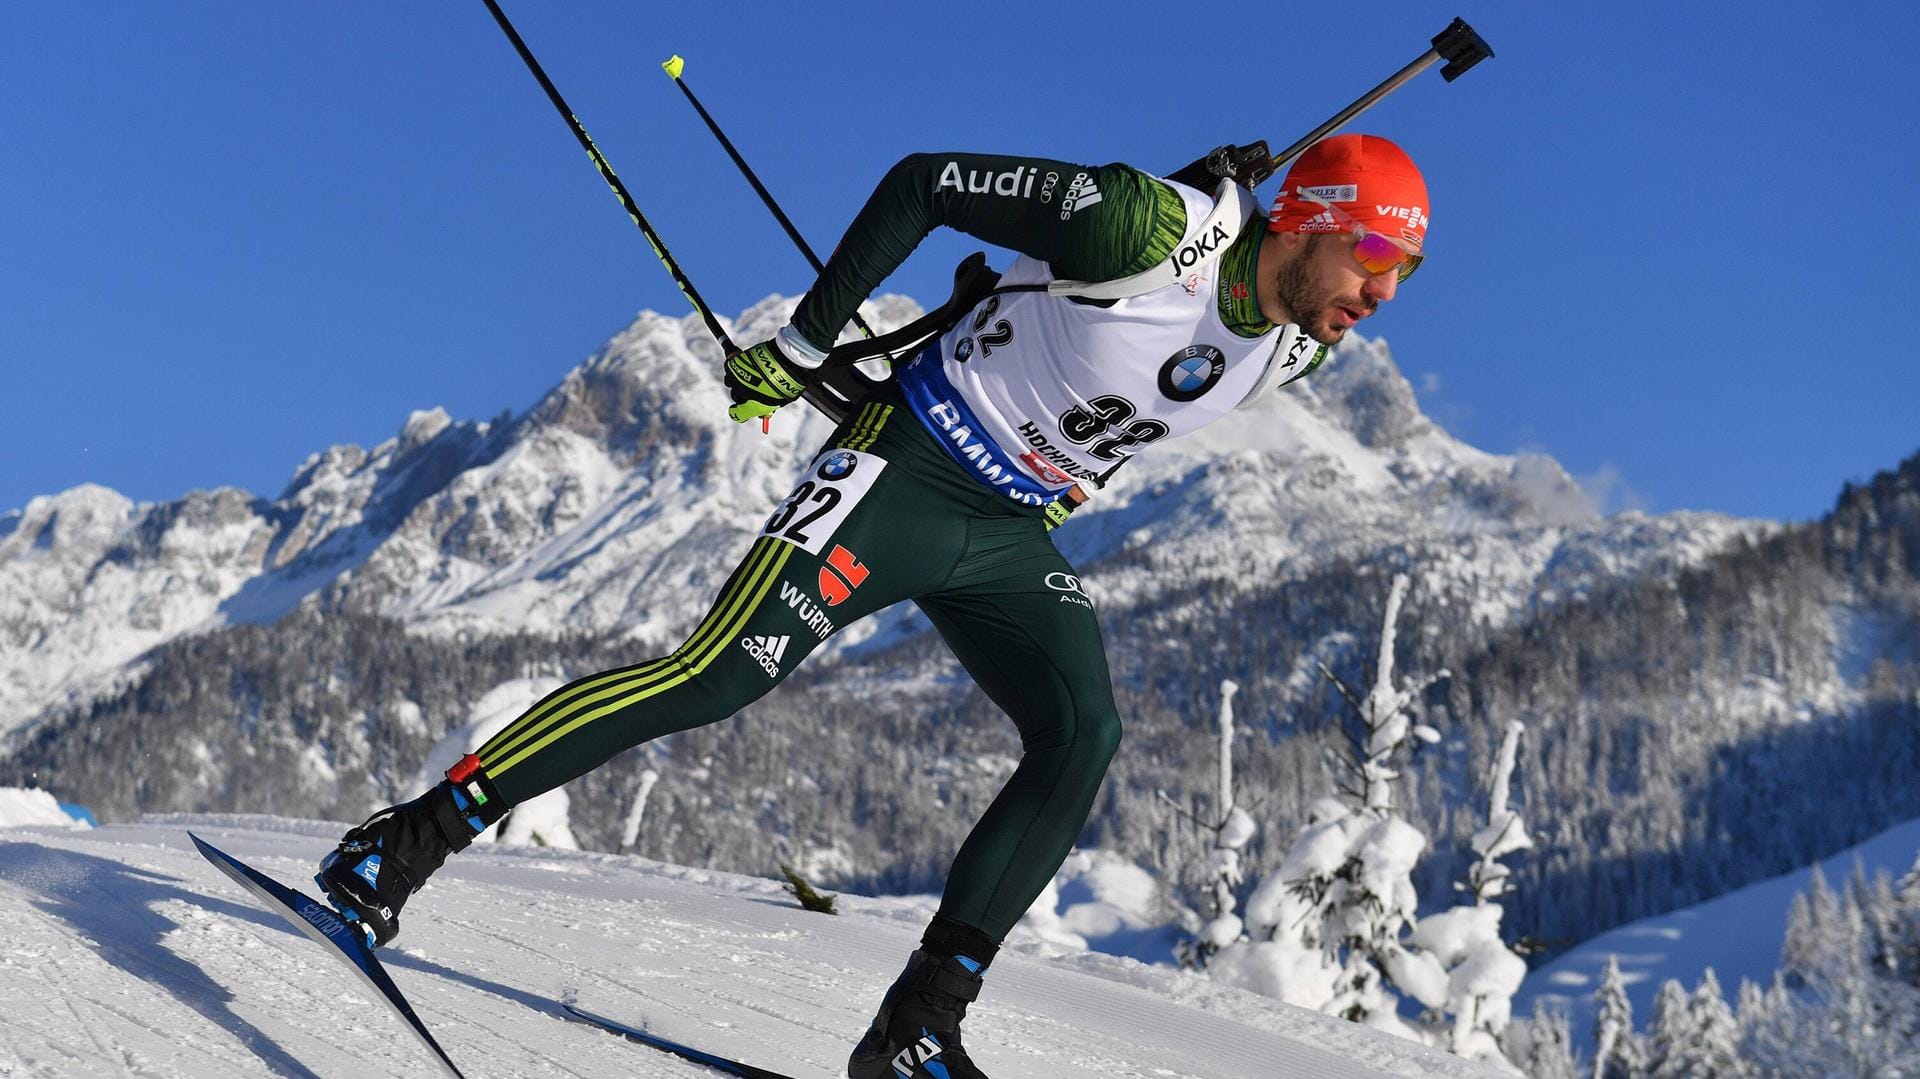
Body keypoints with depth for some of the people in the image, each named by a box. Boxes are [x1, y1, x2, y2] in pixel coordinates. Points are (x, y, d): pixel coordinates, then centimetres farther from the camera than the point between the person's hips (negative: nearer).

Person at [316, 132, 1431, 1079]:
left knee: (1084, 736, -14)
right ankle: (419, 832, -8)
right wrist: (804, 344, -11)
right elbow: (922, 182, -15)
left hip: (1012, 538, 7)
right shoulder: (1152, 226, -24)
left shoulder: (1299, 349, -2)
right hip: (906, 469, -6)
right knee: (720, 676, -17)